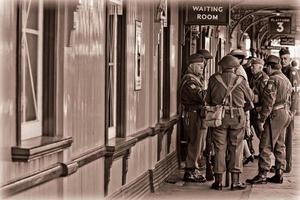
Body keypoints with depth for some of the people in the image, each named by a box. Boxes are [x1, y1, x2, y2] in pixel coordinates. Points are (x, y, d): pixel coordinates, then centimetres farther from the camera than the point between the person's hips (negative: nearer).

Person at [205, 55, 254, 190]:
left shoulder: (214, 79, -3)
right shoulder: (241, 81, -3)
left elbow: (208, 100, 4)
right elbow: (250, 97, 11)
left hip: (219, 117, 0)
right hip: (237, 117, 0)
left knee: (219, 148, 7)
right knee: (235, 149, 7)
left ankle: (218, 181, 9)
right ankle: (235, 181, 7)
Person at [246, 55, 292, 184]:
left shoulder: (273, 80, -15)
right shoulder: (286, 80, 15)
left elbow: (269, 102, -19)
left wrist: (262, 120, -17)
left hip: (275, 115, -10)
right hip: (285, 115, 10)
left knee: (265, 146, -7)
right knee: (279, 146, 13)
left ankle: (262, 175, -8)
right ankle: (279, 174, 16)